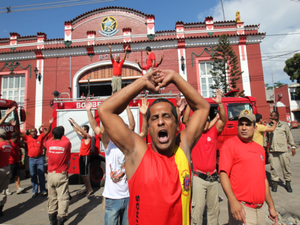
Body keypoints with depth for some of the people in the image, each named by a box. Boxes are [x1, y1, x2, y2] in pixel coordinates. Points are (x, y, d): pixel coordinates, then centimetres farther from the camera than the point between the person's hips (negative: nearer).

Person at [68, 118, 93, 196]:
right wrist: (72, 124, 13)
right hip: (82, 157, 9)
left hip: (85, 157, -9)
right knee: (82, 174, 12)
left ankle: (90, 189, 4)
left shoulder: (88, 137, -11)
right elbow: (77, 131, 19)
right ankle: (87, 188, 22)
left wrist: (74, 122, -18)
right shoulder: (84, 137, 13)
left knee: (84, 174, -7)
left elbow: (80, 130, -21)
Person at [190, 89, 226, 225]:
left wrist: (220, 104, -24)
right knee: (197, 208, -1)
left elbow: (223, 121, -11)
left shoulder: (213, 132, 2)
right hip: (199, 177, -3)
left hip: (213, 177, 3)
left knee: (213, 208, 18)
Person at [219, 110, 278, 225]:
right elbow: (223, 173, -17)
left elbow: (264, 179, 18)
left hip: (260, 208, 6)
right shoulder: (230, 144, -9)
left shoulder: (260, 148, 12)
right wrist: (233, 201, -25)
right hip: (241, 207, -6)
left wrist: (271, 206, 19)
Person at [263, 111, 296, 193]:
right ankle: (275, 182, 17)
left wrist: (293, 146, 4)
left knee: (286, 166, 5)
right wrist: (264, 146, 15)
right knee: (273, 167, 3)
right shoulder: (268, 126, 8)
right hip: (272, 150, 2)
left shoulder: (284, 124, 4)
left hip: (283, 149, -1)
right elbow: (266, 137, 15)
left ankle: (288, 183, 22)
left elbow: (289, 135, 7)